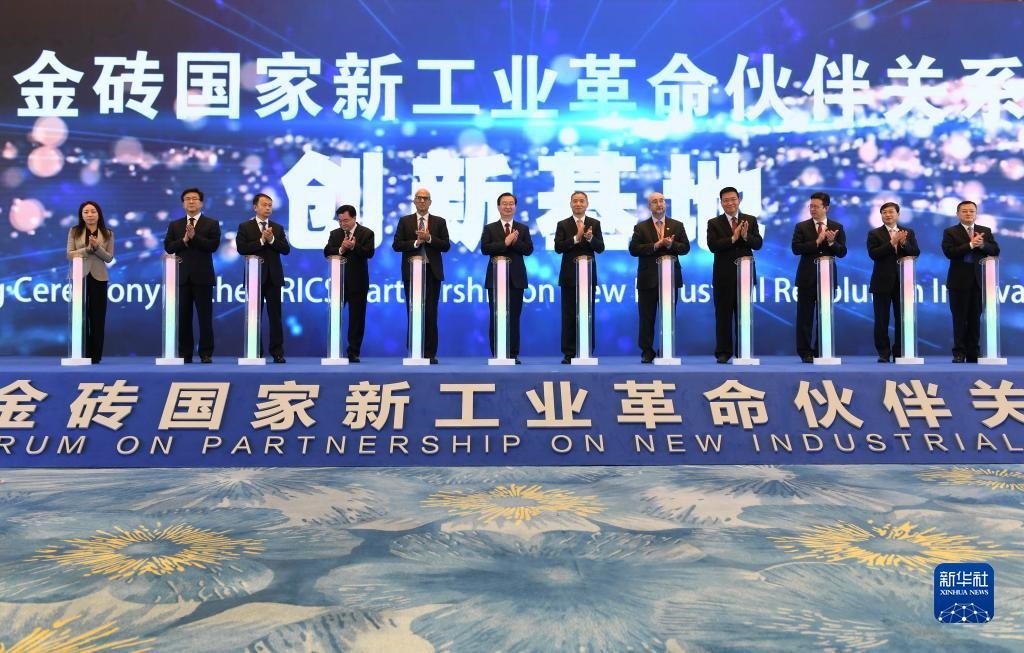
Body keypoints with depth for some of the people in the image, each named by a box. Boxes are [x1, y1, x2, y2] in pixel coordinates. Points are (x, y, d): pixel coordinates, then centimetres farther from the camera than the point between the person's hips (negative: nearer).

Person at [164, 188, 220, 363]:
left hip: (202, 276, -2)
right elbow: (168, 247, 2)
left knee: (205, 317, -1)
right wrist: (184, 240, -13)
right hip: (182, 276, 3)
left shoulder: (212, 223, 5)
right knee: (183, 317, 4)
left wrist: (194, 237, -16)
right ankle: (185, 353, 10)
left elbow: (214, 245, -9)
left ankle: (206, 353, 4)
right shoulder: (174, 225, 13)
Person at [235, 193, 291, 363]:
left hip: (273, 277, 2)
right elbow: (241, 248, -11)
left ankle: (277, 352, 3)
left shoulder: (278, 228, 11)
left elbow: (286, 249, 0)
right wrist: (261, 240, -15)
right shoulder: (245, 227, 2)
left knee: (275, 316, 1)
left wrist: (272, 240, -13)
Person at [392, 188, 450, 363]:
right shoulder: (404, 221, 8)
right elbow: (396, 245, -1)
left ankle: (430, 353, 2)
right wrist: (416, 242, -13)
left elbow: (446, 245, 0)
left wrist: (429, 238, -13)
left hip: (432, 272, 0)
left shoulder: (439, 222, 8)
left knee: (430, 313, -2)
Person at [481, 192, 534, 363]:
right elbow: (484, 249, -8)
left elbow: (529, 250, -1)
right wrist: (505, 242, -17)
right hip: (496, 278, -1)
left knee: (514, 317, 1)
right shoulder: (489, 228, 7)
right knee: (496, 317, 1)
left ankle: (513, 354, 6)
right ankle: (496, 354, 6)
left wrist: (515, 241, -16)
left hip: (516, 278, 1)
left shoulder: (523, 229, 11)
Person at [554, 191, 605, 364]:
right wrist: (576, 238, -17)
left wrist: (590, 238, -21)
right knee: (569, 315, 1)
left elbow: (600, 248, -2)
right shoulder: (562, 225, 4)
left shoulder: (595, 224, 7)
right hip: (569, 275, -1)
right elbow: (558, 247, -7)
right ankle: (568, 353, 5)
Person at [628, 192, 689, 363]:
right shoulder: (641, 227, 6)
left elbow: (685, 247, 3)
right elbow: (633, 249, -6)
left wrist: (670, 245, -15)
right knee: (647, 318, 1)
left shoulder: (677, 225, 10)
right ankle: (647, 352, 7)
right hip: (648, 278, -1)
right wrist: (655, 245, -16)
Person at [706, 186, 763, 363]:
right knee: (723, 315, 3)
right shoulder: (714, 223, 1)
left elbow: (758, 244, -3)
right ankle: (723, 352, 8)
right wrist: (733, 238, -22)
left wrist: (746, 236, -22)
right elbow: (712, 246, -12)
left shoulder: (750, 220, 7)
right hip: (723, 275, -1)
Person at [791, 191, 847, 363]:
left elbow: (842, 252, 0)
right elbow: (796, 248, -11)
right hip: (807, 278, -1)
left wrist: (831, 242, -19)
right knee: (805, 317, 1)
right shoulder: (801, 227, 2)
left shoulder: (837, 227, 6)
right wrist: (817, 242, -18)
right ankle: (805, 352, 7)